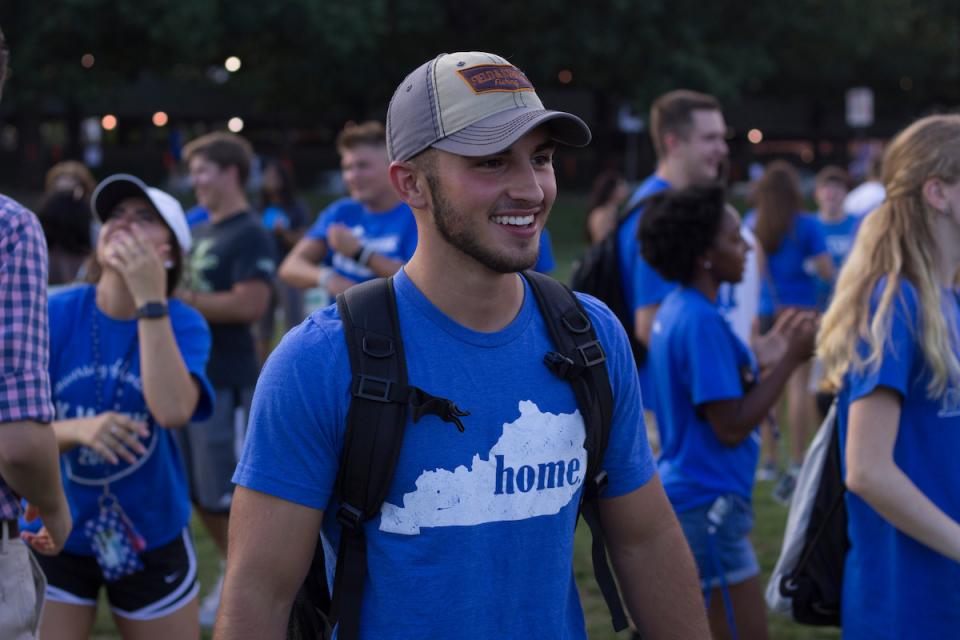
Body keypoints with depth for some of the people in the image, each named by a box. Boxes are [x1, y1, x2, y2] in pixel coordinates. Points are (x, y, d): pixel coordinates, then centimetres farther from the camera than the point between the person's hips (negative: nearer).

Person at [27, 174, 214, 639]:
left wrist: (150, 300, -30)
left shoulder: (183, 324, -12)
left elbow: (173, 411, -30)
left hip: (152, 538, 0)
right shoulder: (54, 314, -10)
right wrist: (77, 430, -32)